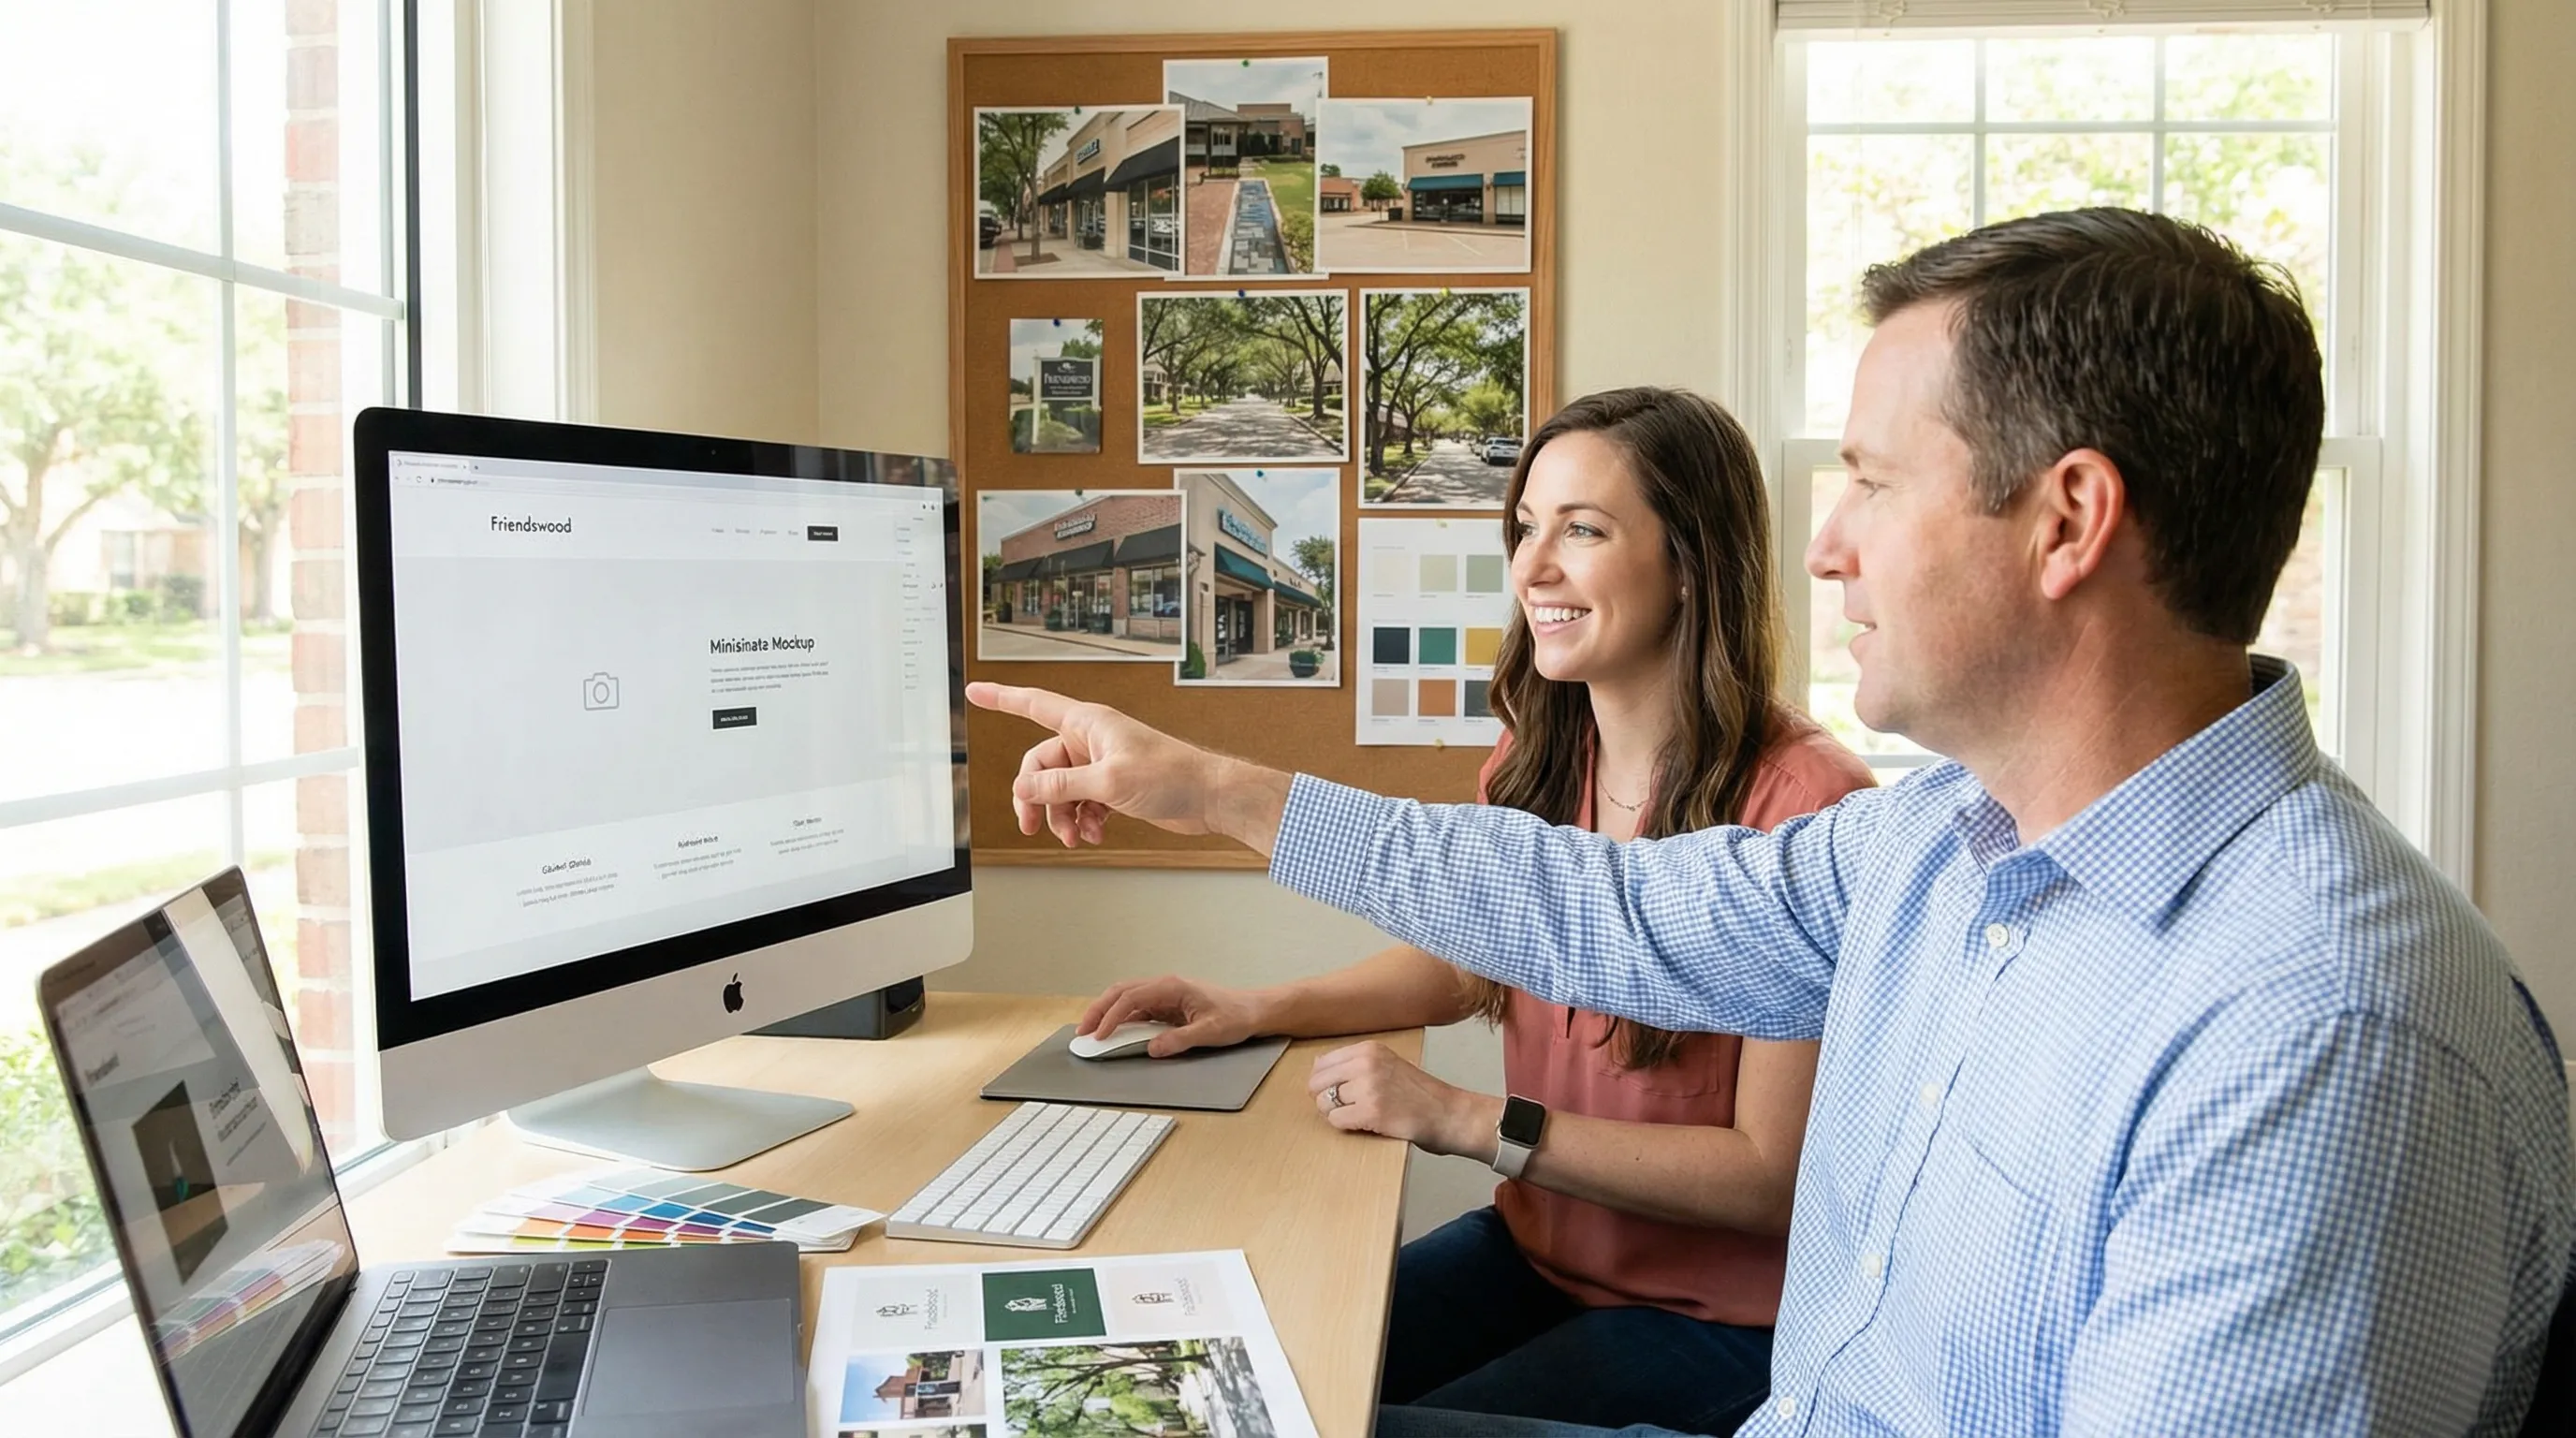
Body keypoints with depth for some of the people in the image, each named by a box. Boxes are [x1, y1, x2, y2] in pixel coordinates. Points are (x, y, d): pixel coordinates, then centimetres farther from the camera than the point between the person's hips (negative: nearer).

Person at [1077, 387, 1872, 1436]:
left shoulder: (1801, 805, -24)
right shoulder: (1538, 761, -2)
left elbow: (1774, 1178, -21)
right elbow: (1464, 965, 15)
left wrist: (1463, 1120, -23)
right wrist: (1262, 1010, -1)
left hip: (1716, 1319, -5)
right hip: (1531, 1252, 6)